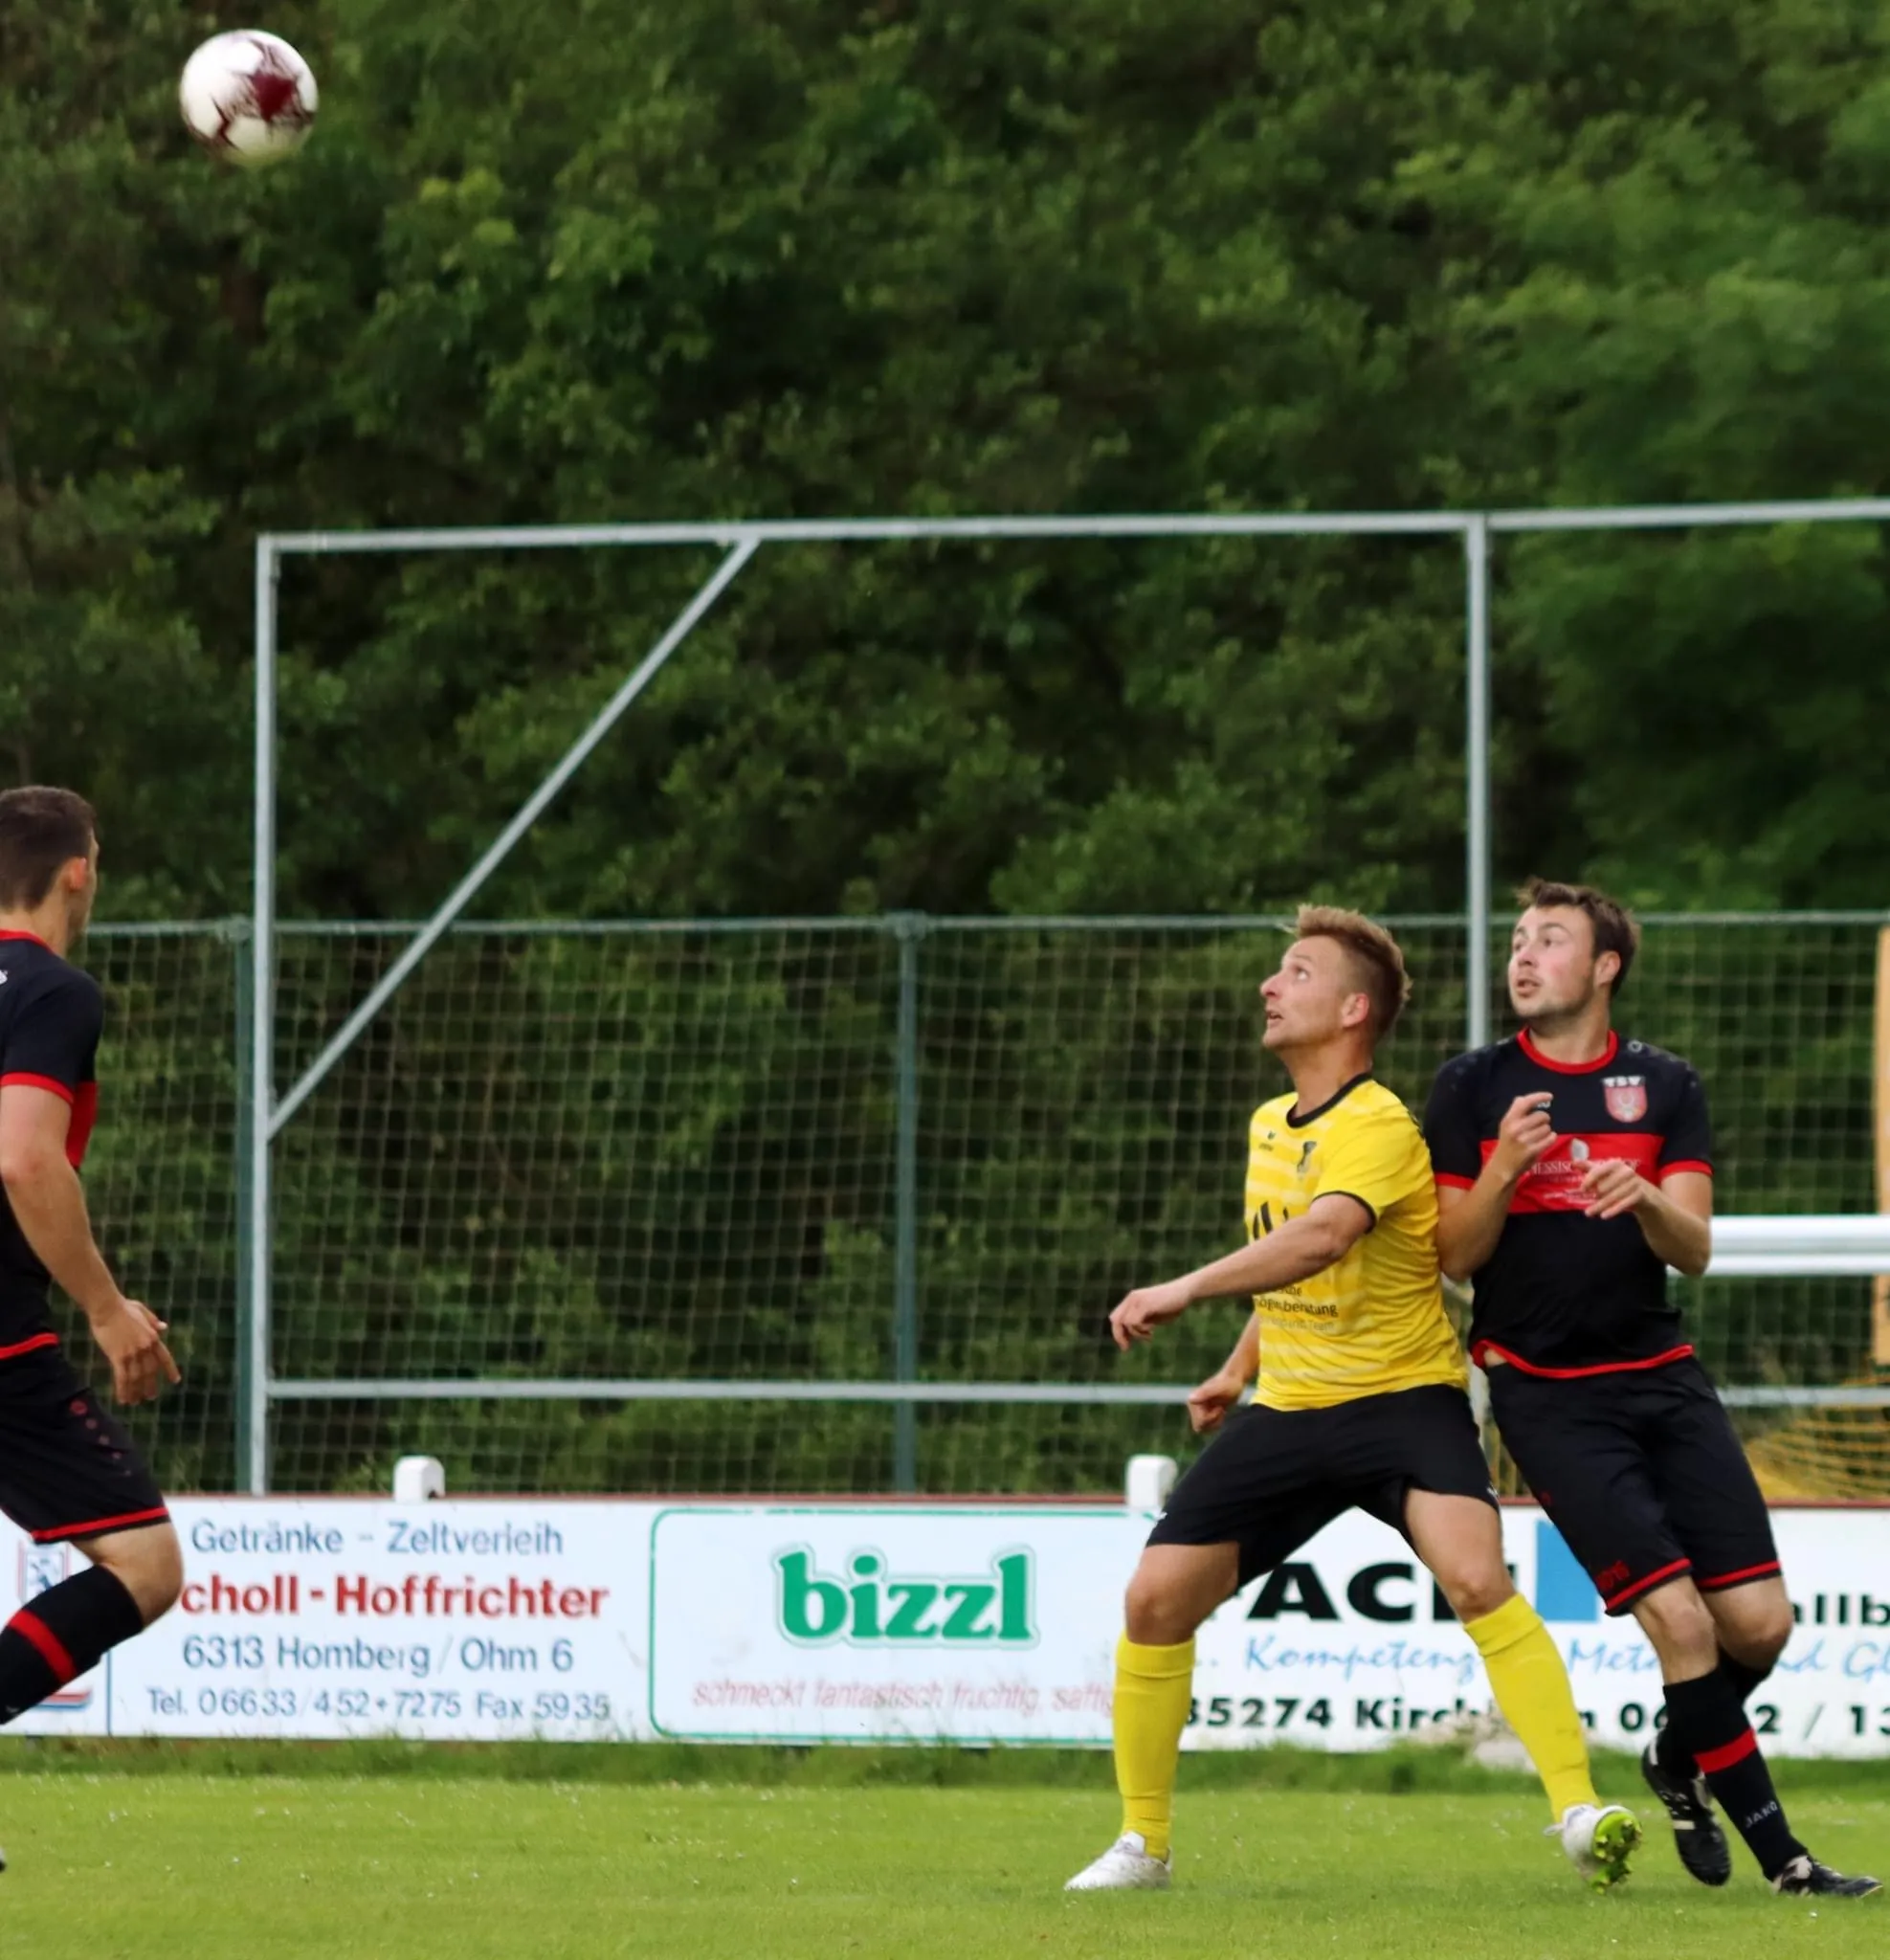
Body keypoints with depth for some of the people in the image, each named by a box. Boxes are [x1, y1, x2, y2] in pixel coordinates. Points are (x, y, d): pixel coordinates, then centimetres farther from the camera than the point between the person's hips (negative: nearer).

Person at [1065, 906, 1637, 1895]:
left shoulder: (1377, 1129, -18)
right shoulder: (1269, 1125, 10)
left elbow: (1322, 1236, -39)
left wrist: (1188, 1289, -44)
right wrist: (1241, 1366, 23)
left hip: (1402, 1399, -8)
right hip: (1288, 1408, 8)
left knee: (1476, 1578, -30)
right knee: (1155, 1596, -1)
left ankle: (1580, 1814, -26)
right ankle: (1142, 1842, 15)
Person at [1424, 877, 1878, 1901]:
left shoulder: (1665, 1086, 7)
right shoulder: (1471, 1088, 1)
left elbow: (1693, 1250, -1)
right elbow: (1453, 1257, -2)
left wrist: (1647, 1200, -23)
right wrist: (1502, 1172, -20)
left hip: (1662, 1377, 3)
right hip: (1543, 1388, -3)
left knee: (1759, 1622, -4)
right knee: (1679, 1617, -16)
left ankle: (1683, 1760, 27)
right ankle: (1776, 1852, -6)